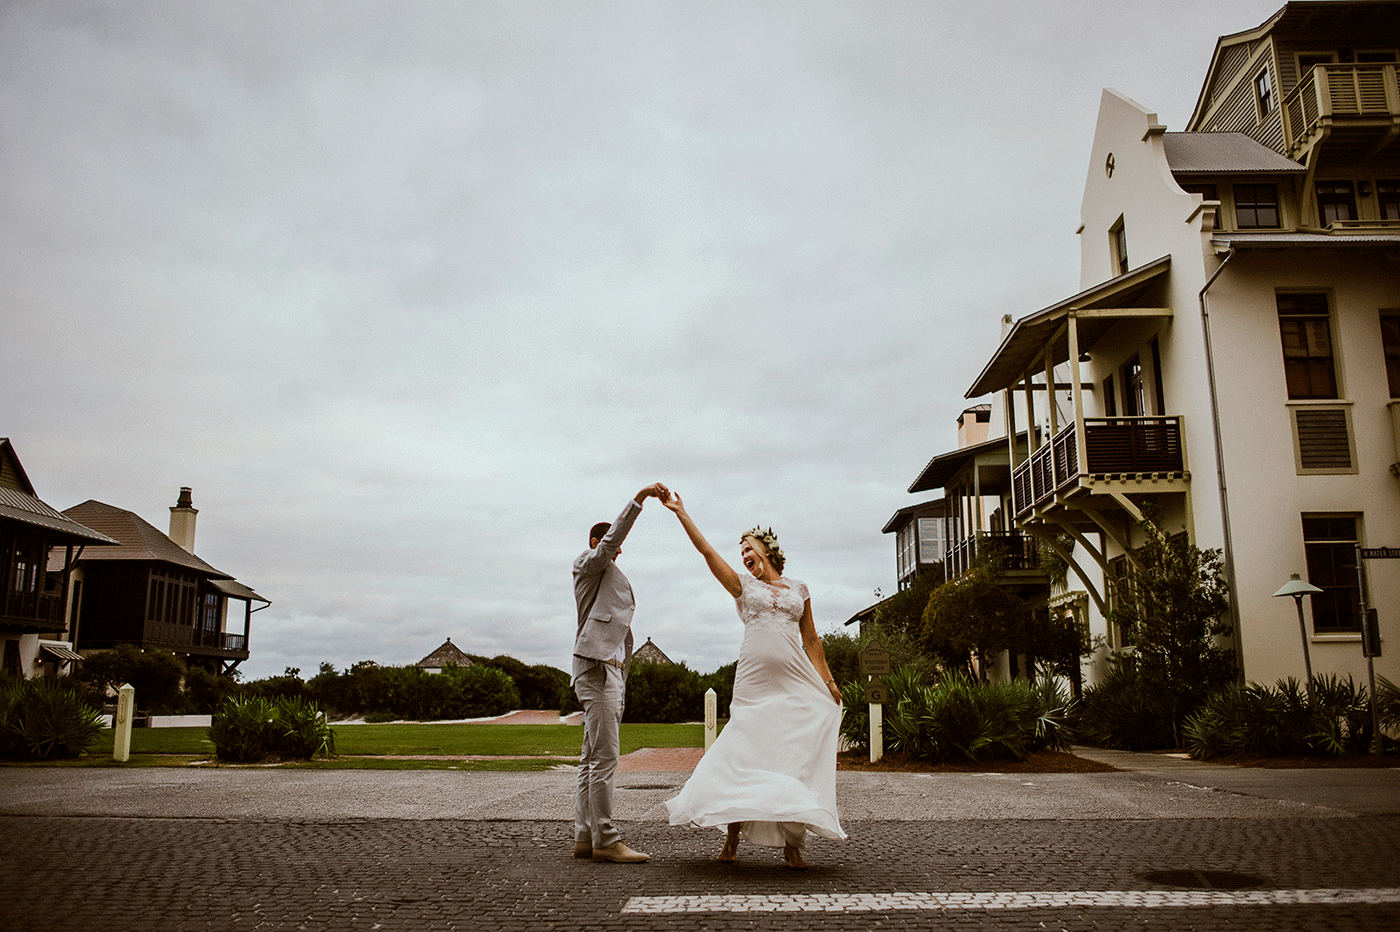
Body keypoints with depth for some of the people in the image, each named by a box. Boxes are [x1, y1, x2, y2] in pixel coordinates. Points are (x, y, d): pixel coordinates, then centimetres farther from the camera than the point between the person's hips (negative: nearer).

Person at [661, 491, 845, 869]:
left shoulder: (798, 589, 16)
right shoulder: (742, 585, 12)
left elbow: (811, 640, 17)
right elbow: (706, 550, 2)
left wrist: (828, 682, 11)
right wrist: (680, 513, -4)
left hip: (796, 681, 1)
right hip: (755, 682, -1)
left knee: (797, 754, -4)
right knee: (744, 751, -6)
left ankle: (792, 841, 2)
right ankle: (732, 832, 8)